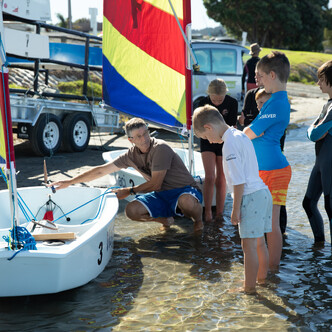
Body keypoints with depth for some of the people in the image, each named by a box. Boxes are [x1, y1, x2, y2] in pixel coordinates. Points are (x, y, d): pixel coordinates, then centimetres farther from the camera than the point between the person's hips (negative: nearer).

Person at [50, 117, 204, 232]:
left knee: (186, 200, -42)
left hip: (184, 190, -5)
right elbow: (101, 170, 3)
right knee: (132, 210, -20)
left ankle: (198, 220, -5)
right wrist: (70, 182, 2)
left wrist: (129, 191, -8)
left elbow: (155, 184, -19)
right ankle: (165, 219, 7)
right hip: (162, 195, 5)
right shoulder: (132, 155, -1)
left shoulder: (160, 148, -21)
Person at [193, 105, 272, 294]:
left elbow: (239, 181, -20)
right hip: (263, 192, 10)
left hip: (251, 196, -10)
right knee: (259, 242, 20)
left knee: (249, 244, -3)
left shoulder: (230, 144, -16)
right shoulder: (241, 136, 13)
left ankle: (249, 288, 3)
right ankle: (262, 278, 33)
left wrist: (236, 209, -14)